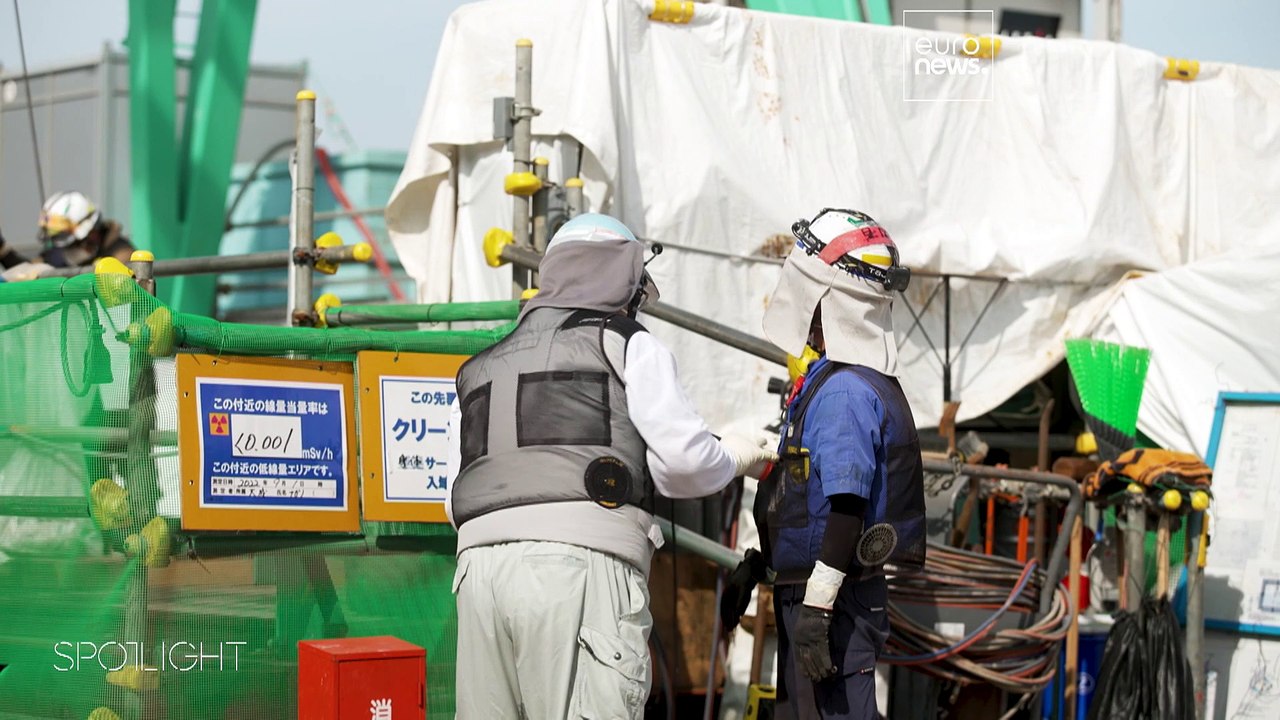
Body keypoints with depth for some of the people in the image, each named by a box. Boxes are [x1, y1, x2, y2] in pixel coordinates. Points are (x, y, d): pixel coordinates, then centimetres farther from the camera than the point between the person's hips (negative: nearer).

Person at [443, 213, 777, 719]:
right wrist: (736, 457, 20)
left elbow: (455, 503, 21)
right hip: (582, 560, -5)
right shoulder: (630, 345, 13)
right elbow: (683, 458, 0)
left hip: (480, 563, 5)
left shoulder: (480, 370, 29)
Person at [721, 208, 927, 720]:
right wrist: (755, 568, 27)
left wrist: (817, 607, -27)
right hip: (805, 596, 11)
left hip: (837, 604, -11)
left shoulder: (845, 391, -17)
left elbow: (847, 506, -24)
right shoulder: (826, 381, 15)